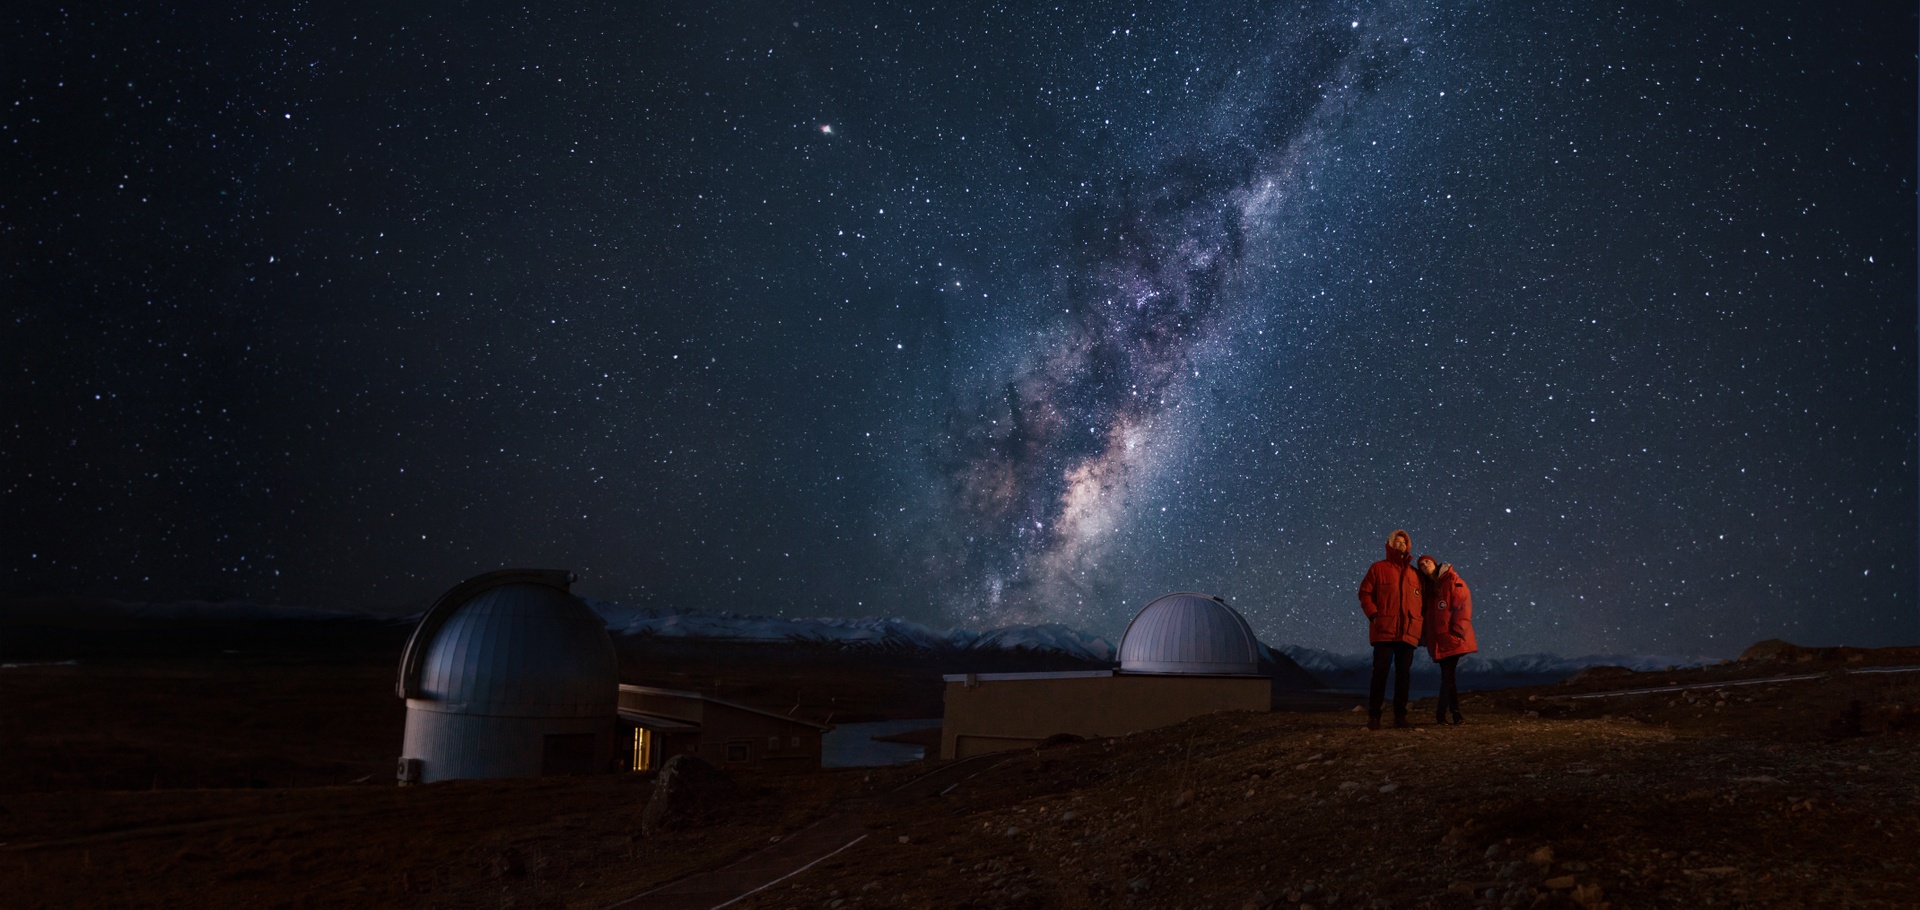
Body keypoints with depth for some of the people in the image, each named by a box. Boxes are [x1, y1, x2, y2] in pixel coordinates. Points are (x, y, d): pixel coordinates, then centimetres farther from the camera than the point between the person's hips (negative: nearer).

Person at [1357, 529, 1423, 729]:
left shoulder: (1415, 574, 17)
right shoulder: (1379, 568, 6)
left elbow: (1422, 599, 20)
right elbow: (1365, 593, 2)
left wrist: (1421, 619, 4)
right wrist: (1373, 615, -9)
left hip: (1408, 632, 4)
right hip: (1384, 630, -4)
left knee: (1403, 674, 5)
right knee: (1380, 672, -6)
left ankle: (1400, 715, 11)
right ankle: (1373, 716, -3)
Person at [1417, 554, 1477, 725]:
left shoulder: (1453, 581, -4)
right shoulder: (1427, 586, 14)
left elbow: (1463, 606, -9)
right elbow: (1425, 612, 16)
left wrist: (1457, 631, -14)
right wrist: (1424, 635, 8)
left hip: (1452, 639, -5)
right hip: (1438, 639, 5)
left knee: (1447, 674, -7)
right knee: (1447, 675, 2)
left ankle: (1441, 713, -3)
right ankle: (1455, 712, 6)